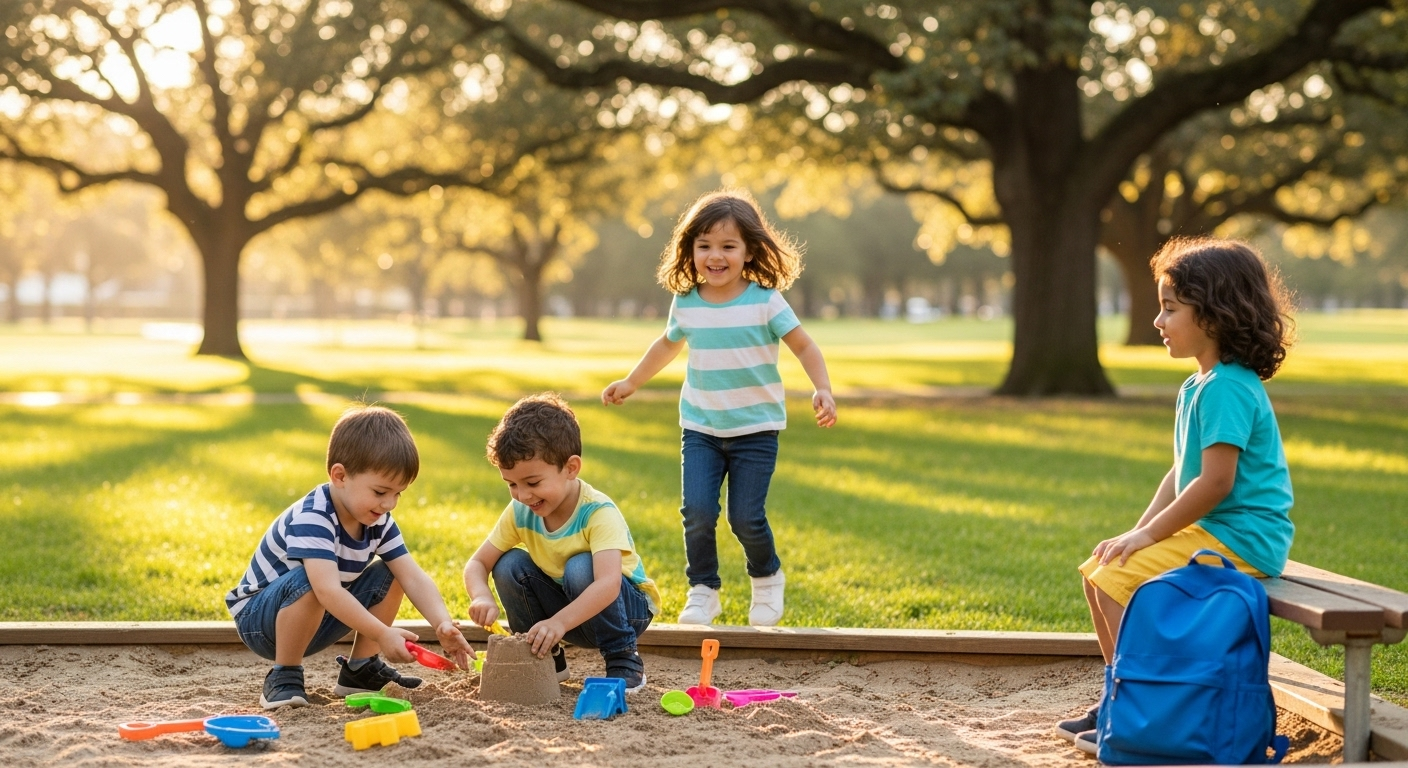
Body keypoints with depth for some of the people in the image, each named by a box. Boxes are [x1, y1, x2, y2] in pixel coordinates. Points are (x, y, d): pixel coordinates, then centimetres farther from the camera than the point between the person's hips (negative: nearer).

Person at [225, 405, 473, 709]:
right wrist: (383, 634, -47)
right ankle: (283, 678, -19)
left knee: (388, 576, -3)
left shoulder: (379, 521, -6)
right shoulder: (311, 519, -32)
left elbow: (414, 577, -12)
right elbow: (328, 591, -43)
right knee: (306, 581, -37)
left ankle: (360, 670, 5)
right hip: (258, 619, -7)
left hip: (315, 621, 8)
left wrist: (442, 624, -29)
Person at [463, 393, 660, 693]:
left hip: (628, 608, -5)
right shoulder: (520, 512, -11)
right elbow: (477, 564, -7)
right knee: (509, 566, -16)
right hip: (565, 608, 5)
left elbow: (608, 584, -42)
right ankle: (546, 658, 0)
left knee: (580, 568, -34)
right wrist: (482, 597, -30)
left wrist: (560, 622, -55)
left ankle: (624, 661, -17)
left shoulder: (598, 513, -29)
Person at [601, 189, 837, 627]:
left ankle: (767, 578, 24)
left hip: (756, 429, -3)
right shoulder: (685, 303, 2)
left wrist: (822, 390, -20)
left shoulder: (765, 301, -9)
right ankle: (702, 591, 8)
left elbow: (804, 347, -4)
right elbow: (667, 345, 22)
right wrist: (631, 383, 28)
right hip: (700, 428, 3)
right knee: (697, 511, -12)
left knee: (746, 517, -6)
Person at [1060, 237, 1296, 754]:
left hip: (1240, 538, -10)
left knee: (1120, 578, -19)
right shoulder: (1196, 387, 14)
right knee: (1096, 570, 9)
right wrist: (1140, 530, 5)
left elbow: (1215, 482, -24)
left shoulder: (1227, 389, -19)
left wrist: (1148, 534, -17)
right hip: (1210, 531, 10)